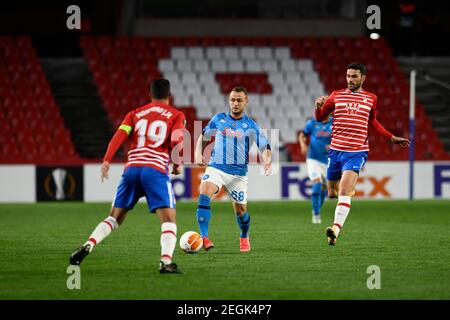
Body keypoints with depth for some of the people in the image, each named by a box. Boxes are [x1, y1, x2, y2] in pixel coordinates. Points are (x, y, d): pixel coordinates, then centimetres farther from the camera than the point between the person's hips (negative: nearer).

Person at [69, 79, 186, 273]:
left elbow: (119, 136, 4)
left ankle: (87, 246, -3)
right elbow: (176, 142, -6)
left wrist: (106, 161, -4)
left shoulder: (135, 114, 20)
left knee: (115, 217, 15)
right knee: (168, 219, -4)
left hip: (132, 168, 4)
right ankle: (166, 262, -24)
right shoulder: (176, 116, 11)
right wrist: (177, 165, 11)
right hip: (156, 169, -4)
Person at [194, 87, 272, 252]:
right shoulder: (218, 119, 5)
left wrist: (266, 162, -21)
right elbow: (204, 136, 18)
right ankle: (204, 238, -32)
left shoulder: (251, 126, 0)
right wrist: (198, 154, 3)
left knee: (240, 209, 8)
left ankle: (244, 238, 39)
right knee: (204, 194, -27)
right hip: (215, 168, 0)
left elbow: (265, 147, -1)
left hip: (238, 173, 0)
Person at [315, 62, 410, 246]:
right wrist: (319, 106, -15)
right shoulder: (336, 96, 7)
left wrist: (392, 138, 24)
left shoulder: (370, 99, 9)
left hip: (356, 153, -2)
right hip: (335, 150, 2)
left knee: (344, 192, -20)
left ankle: (336, 230, -28)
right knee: (333, 193, 9)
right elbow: (320, 118, 6)